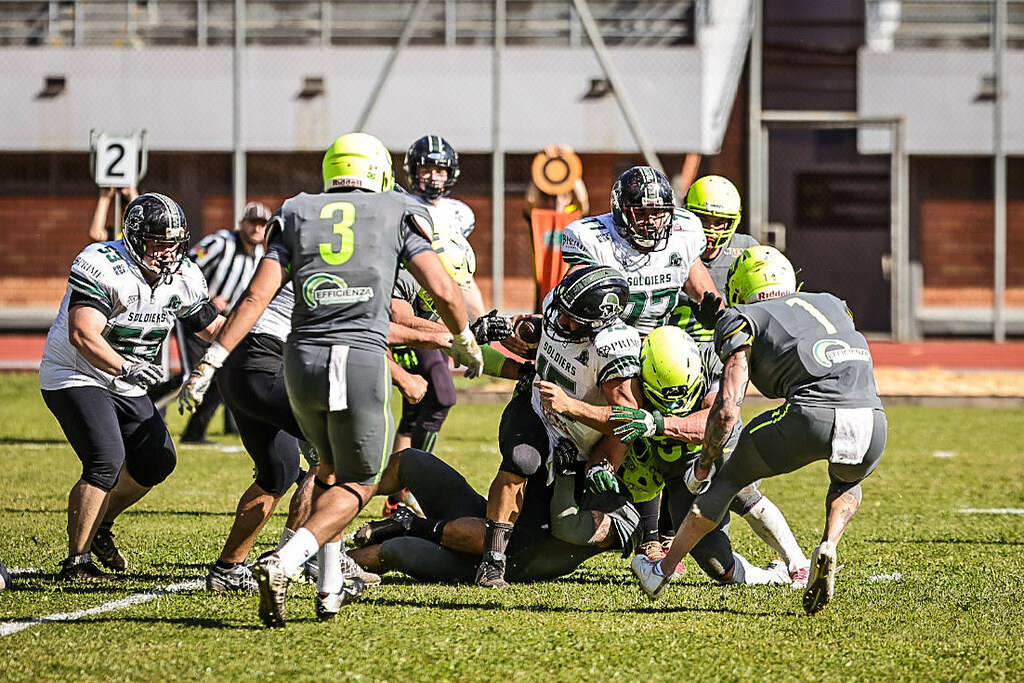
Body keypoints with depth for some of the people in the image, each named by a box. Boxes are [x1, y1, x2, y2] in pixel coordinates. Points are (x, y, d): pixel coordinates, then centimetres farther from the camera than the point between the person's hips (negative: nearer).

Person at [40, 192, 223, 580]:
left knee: (157, 462, 4)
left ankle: (99, 526, 27)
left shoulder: (184, 279, -3)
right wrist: (125, 368, -47)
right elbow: (82, 335, -36)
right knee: (107, 461, -22)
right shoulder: (101, 267, -26)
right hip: (75, 377, -8)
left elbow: (214, 329, 12)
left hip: (126, 385, 8)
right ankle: (76, 562, -12)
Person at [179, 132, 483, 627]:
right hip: (363, 359, -3)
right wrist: (464, 342, 23)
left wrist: (209, 363, 2)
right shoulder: (397, 215, 10)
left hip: (302, 360, 3)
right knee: (357, 484, 10)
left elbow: (257, 295, 3)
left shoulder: (297, 216, 14)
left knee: (331, 467, 27)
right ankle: (284, 562, -13)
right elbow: (445, 293, 3)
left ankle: (329, 586, 21)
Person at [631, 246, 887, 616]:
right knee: (847, 483, 38)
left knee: (732, 476, 23)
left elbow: (727, 412, 5)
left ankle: (663, 571, 30)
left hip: (812, 418, -4)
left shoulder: (744, 323, 16)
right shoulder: (831, 304, 31)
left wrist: (703, 464, 23)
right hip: (872, 418, 4)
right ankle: (828, 547, 9)